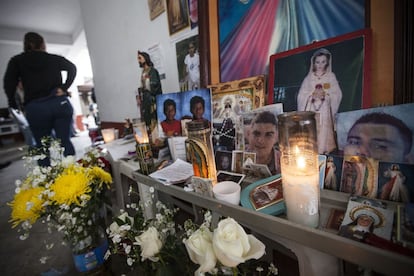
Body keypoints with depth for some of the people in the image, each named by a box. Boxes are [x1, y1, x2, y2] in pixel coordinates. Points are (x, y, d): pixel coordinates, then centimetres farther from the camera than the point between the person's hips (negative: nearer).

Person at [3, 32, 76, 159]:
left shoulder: (17, 60, 10)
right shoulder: (54, 58, 14)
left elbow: (9, 83, -2)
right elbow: (72, 68, 5)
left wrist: (13, 104, 6)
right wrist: (64, 88, 0)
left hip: (35, 108, 0)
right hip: (60, 103, 1)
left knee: (42, 146, 8)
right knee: (65, 141, 2)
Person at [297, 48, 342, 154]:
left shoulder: (331, 76, 11)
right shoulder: (309, 78, 12)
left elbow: (337, 94, 3)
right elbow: (301, 95, 3)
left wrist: (325, 95, -13)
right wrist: (312, 95, -12)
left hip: (325, 110, 0)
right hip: (311, 110, 1)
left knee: (324, 132, -8)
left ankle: (324, 151, -3)